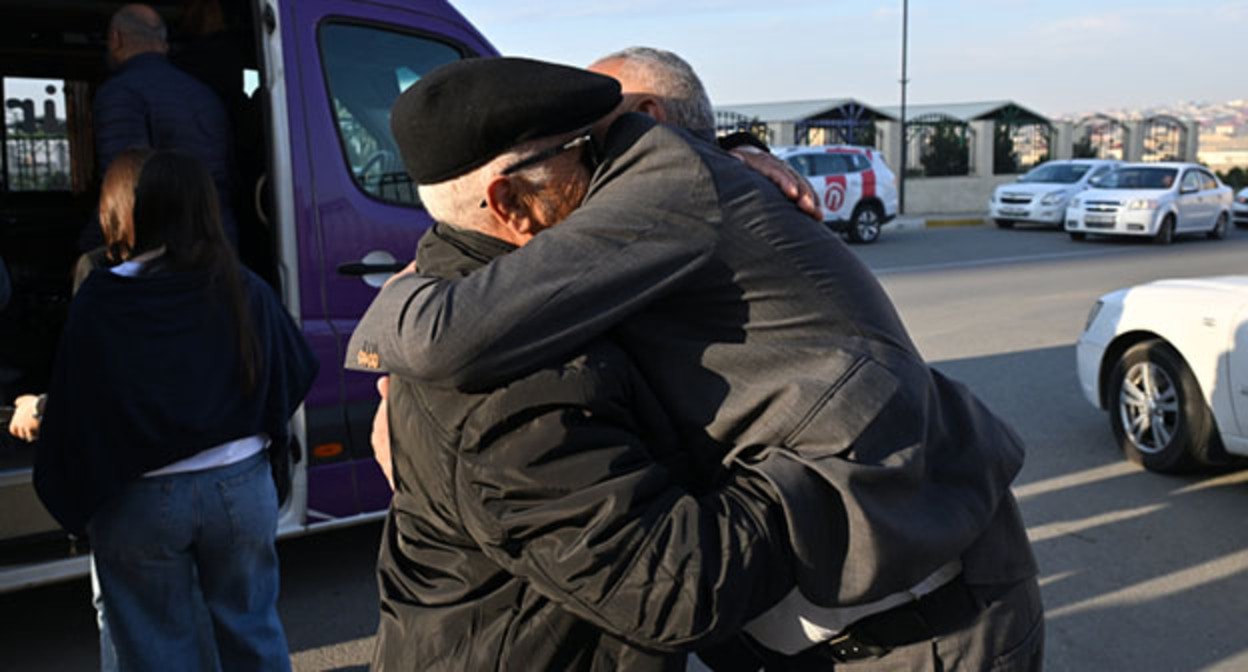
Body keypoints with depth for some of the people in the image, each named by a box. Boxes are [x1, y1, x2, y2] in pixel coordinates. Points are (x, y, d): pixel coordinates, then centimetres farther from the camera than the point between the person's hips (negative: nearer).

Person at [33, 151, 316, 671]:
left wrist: (73, 499, 5)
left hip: (140, 500, -2)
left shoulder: (102, 300, -12)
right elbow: (296, 373, 6)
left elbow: (73, 406, -8)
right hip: (240, 485, 2)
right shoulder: (245, 291, -6)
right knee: (253, 630, 17)